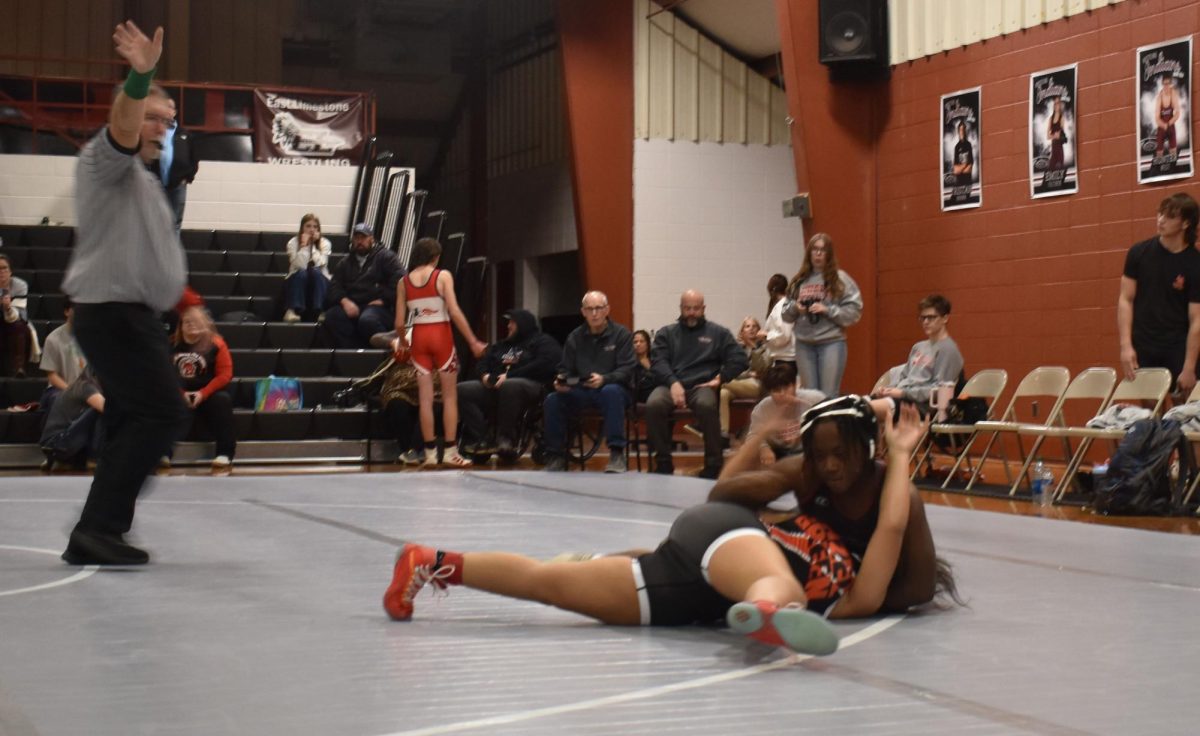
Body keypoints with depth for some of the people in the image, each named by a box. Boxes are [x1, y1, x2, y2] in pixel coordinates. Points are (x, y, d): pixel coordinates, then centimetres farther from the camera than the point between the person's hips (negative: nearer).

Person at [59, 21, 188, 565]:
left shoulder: (141, 177, 23)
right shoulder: (107, 160, -7)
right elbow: (122, 126, -30)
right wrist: (140, 78, -47)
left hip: (131, 316, 10)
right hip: (115, 314, -10)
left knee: (132, 423, 10)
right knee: (161, 413, -15)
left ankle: (96, 537, 13)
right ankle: (99, 526, -16)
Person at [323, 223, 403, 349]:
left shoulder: (385, 257, 11)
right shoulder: (346, 263, 26)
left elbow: (398, 281, -3)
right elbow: (334, 287, 15)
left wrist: (382, 300, -11)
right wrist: (344, 301, -6)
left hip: (378, 307, -4)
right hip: (352, 307, 4)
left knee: (367, 320, -39)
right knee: (331, 316, -27)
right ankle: (353, 350, -30)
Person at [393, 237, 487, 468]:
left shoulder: (404, 282, 4)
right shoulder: (443, 276, -5)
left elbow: (400, 322, 3)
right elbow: (454, 312, -13)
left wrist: (402, 342, 22)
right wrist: (473, 342, -10)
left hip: (419, 337, 3)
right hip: (441, 335, -3)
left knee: (426, 398, 6)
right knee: (449, 396, 6)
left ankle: (430, 453, 8)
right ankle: (450, 451, 4)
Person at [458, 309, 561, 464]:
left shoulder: (543, 342, 10)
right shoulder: (501, 346, 32)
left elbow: (544, 364, -9)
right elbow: (483, 362, 25)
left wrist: (509, 376, -15)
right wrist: (485, 375, -1)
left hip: (530, 386, -7)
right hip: (494, 387, 7)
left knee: (509, 386, -42)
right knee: (462, 390, -17)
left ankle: (506, 439, -33)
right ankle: (480, 441, -26)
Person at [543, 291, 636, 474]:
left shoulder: (621, 334, 0)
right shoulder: (575, 337, 12)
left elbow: (627, 370, -9)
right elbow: (565, 369, 13)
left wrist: (604, 379, -28)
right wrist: (561, 380, -12)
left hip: (612, 388, -4)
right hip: (581, 392, 4)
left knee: (611, 392, -39)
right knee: (552, 400, -23)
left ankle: (617, 454, -36)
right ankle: (555, 456, -10)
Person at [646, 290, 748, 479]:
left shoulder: (718, 333, 19)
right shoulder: (666, 333, 20)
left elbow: (739, 359, 10)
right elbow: (658, 361, 5)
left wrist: (720, 379, -4)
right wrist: (673, 383, -13)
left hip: (701, 387, -1)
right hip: (671, 385, 1)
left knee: (706, 405, -38)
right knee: (654, 404, -34)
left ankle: (713, 464, -25)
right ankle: (663, 462, -20)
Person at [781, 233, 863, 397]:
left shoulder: (840, 279, -1)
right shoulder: (799, 281, 10)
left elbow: (854, 311, -5)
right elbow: (785, 314, 13)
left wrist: (827, 310, -15)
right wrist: (794, 308, -8)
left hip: (832, 342, -4)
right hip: (804, 344, 4)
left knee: (829, 395, -4)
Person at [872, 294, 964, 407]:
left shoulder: (948, 349, -2)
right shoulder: (918, 347, 24)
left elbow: (940, 389, -10)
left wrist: (904, 393, -16)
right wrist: (889, 389, 5)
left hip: (922, 403, -8)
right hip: (900, 398, 8)